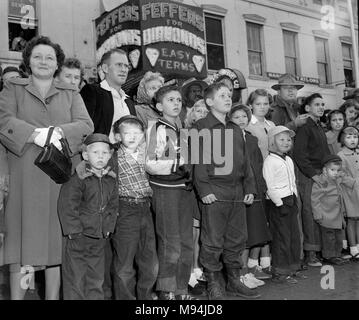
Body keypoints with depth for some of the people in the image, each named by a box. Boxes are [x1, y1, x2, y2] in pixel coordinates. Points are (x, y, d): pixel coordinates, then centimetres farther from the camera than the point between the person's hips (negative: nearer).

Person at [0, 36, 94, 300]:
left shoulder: (71, 95, 16)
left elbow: (86, 125, 1)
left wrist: (59, 132, -17)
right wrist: (36, 134, -19)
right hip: (24, 178, -1)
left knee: (57, 239, 3)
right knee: (23, 238, -1)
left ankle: (53, 296, 14)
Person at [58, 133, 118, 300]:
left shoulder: (111, 180, 6)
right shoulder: (77, 179, -13)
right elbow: (67, 206, -15)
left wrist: (108, 227, 4)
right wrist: (74, 230, -17)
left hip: (99, 238, 5)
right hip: (77, 238, -5)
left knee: (96, 278, 14)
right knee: (75, 279, 3)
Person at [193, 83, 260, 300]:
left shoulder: (236, 130, 19)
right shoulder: (202, 127, -3)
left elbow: (245, 161, 19)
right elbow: (198, 161, -10)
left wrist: (249, 188, 12)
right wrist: (204, 189, -17)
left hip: (237, 192, 7)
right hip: (214, 192, -7)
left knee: (237, 239, 13)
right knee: (213, 241, 0)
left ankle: (235, 280, 27)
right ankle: (214, 284, 13)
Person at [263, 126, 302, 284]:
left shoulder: (289, 160, 15)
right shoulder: (269, 161, -12)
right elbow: (269, 186, -16)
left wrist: (295, 199, 14)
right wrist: (280, 203, -17)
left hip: (291, 201, 9)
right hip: (279, 203, -9)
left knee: (295, 236, 14)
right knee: (282, 238, -3)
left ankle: (292, 268, 27)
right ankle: (279, 272, 8)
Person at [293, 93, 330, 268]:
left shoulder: (320, 127, 19)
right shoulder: (304, 126, -7)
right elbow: (299, 154, -15)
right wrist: (313, 174, -15)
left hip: (322, 174, 8)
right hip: (308, 176, -8)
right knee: (310, 213, -5)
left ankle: (320, 249, 15)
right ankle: (310, 254, 1)